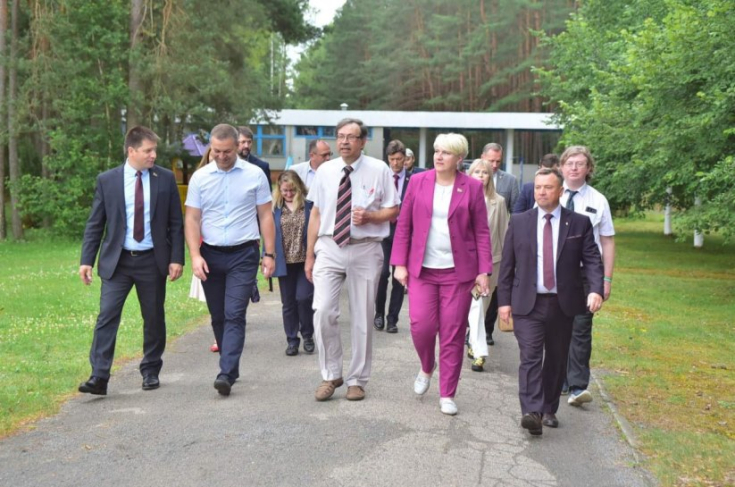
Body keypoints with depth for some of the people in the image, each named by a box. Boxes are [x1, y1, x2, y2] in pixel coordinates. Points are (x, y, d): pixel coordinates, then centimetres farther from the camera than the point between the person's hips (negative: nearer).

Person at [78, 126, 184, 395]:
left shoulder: (166, 179, 1)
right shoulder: (107, 180, 0)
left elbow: (176, 223, 3)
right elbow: (94, 224, 3)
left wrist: (176, 258, -4)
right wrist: (86, 260, -2)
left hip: (153, 260, 1)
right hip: (117, 261, -1)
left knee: (154, 319, 9)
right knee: (107, 316, -8)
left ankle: (150, 371, 25)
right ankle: (99, 377, -6)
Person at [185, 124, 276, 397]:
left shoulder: (255, 175, 0)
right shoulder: (200, 178, 4)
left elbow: (266, 216, 3)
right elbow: (192, 219, 3)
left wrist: (270, 254, -2)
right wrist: (195, 256, -8)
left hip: (243, 254, -3)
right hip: (210, 254, 3)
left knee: (234, 315, -11)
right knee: (218, 317, 10)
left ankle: (226, 374, -13)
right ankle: (231, 366, 25)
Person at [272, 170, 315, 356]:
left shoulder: (309, 205, -4)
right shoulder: (275, 207, 2)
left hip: (306, 261, -3)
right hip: (285, 262, 3)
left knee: (303, 297, -9)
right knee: (288, 303, 9)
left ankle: (308, 335, 14)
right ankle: (292, 340, 21)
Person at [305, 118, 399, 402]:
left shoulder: (379, 170, -1)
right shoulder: (325, 171, 5)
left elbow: (393, 211, 4)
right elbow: (316, 214, 9)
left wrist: (369, 216, -17)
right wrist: (309, 255, 8)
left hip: (364, 250, -1)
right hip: (329, 249, 1)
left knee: (362, 318, 7)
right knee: (323, 312, -10)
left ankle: (357, 380, 23)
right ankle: (331, 375, 9)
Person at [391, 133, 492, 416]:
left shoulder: (472, 187, 1)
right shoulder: (418, 182, 5)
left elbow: (482, 232, 2)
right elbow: (404, 225, 6)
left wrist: (483, 271, -4)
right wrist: (400, 264, 0)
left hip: (458, 271, -1)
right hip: (422, 268, 1)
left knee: (453, 334, 1)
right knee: (421, 324, -8)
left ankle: (447, 395, 16)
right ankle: (427, 367, 26)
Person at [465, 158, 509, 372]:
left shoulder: (498, 202, 4)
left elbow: (504, 233, 6)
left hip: (492, 258, 2)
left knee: (483, 305, 12)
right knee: (475, 304, -11)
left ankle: (474, 344, 27)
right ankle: (479, 352, -11)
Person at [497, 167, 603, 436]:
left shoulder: (579, 224, 3)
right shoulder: (519, 222, 5)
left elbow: (592, 260, -2)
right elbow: (507, 264, 6)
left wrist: (596, 289, -19)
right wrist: (504, 300, 1)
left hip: (562, 304, 1)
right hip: (527, 303, -1)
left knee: (556, 360, 9)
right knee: (530, 357, -11)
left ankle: (549, 410, 23)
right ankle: (532, 413, -18)